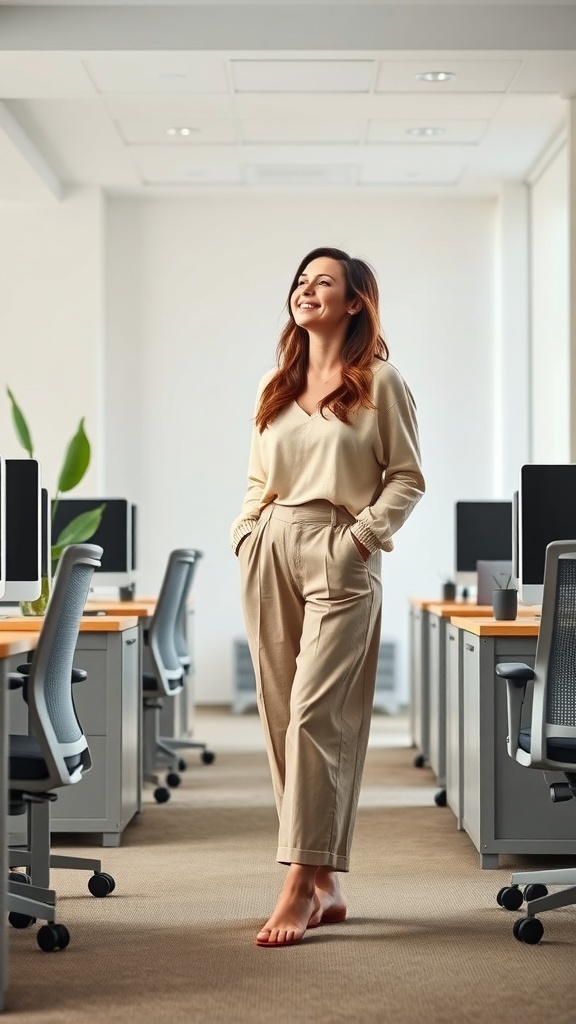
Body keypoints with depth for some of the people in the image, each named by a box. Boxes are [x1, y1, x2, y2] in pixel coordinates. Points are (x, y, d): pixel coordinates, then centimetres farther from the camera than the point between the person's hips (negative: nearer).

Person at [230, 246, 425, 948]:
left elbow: (407, 478, 2)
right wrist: (246, 535, 6)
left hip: (339, 560, -6)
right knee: (282, 719, 3)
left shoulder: (379, 382, 3)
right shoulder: (275, 387, 18)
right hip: (270, 556, 6)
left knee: (314, 714, -14)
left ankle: (298, 888, -15)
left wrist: (364, 535, -9)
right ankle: (325, 885, 9)